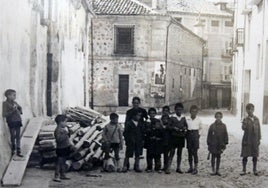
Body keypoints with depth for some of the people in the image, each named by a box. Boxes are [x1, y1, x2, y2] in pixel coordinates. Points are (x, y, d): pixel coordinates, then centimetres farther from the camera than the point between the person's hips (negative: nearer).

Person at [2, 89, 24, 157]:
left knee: (18, 136, 5)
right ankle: (13, 149, 27)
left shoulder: (15, 102, 7)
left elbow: (20, 108, 27)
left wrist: (20, 111, 7)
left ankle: (18, 151, 10)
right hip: (11, 122, -5)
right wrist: (12, 110, -20)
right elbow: (4, 114, -16)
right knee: (13, 136, 5)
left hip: (18, 121, 5)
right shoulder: (5, 103, -10)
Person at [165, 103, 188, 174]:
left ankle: (178, 168, 17)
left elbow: (186, 125, 15)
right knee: (172, 152, -6)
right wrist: (174, 128, -19)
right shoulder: (172, 117, -2)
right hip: (174, 137, -4)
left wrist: (185, 129, -6)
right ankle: (168, 168, -5)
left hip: (181, 137, 4)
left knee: (179, 153, 9)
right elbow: (169, 127, -4)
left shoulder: (183, 118, 8)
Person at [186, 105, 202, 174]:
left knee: (195, 152, -7)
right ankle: (190, 167, 15)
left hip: (195, 134, -2)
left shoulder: (198, 120, 3)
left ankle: (196, 168, -3)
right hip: (189, 134, 2)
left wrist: (196, 131, 6)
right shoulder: (187, 119, 3)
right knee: (189, 152, 6)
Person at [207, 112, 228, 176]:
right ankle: (213, 170, 7)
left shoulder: (223, 126, 2)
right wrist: (208, 143, -1)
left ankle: (217, 170, 14)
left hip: (220, 144, 1)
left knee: (218, 157, 8)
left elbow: (225, 135, 6)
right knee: (213, 156, 1)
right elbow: (209, 135, 2)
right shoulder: (212, 126, -1)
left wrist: (225, 143, 1)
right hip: (213, 144, -1)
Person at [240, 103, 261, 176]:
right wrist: (244, 123, -38)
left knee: (255, 156, 8)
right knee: (245, 155, 1)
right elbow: (243, 128, -18)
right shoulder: (245, 119, -3)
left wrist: (259, 139, 6)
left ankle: (255, 170, 21)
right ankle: (244, 170, 12)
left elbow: (259, 129, 9)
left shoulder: (256, 119, 5)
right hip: (247, 140, -2)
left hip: (255, 140, 2)